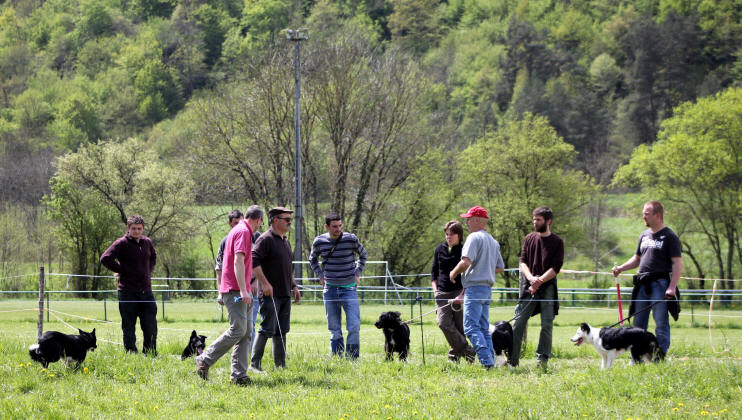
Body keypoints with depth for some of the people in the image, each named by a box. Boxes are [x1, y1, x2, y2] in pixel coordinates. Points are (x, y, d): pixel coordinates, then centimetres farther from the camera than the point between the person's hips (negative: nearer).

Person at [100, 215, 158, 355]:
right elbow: (105, 259, -17)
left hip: (146, 291, 5)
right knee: (129, 328, 2)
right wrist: (121, 271, -11)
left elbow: (153, 256, 32)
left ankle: (150, 355, 15)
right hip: (128, 293, -5)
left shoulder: (147, 242, 11)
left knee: (151, 327, 5)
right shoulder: (121, 243, -8)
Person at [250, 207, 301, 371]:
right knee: (267, 329, -10)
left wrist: (294, 286, 21)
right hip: (270, 294, -9)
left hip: (285, 295, 9)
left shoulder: (285, 241, 20)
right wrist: (264, 283, -22)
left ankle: (280, 364, 12)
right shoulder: (265, 239, -9)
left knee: (281, 331, 9)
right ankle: (255, 364, -5)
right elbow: (254, 260, -19)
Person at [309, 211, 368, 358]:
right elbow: (312, 260, 20)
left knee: (354, 327, -9)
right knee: (334, 329, 6)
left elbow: (363, 255, 14)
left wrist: (357, 273, 5)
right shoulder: (319, 242, -1)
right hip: (330, 289, 2)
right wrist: (320, 275, 8)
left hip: (349, 288, -2)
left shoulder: (351, 239, -6)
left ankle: (353, 358, -1)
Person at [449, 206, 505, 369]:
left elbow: (466, 262, -21)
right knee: (484, 328, 11)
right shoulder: (493, 241, 19)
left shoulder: (474, 237, -10)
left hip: (475, 287, -9)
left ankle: (487, 361, -23)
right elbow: (500, 267, 24)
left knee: (471, 327, -12)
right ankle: (491, 361, 5)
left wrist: (453, 273, -5)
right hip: (488, 288, 9)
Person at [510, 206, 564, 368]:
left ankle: (542, 358, 5)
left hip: (547, 287, -2)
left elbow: (556, 268, -4)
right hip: (528, 287, 2)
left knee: (547, 324, -3)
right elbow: (523, 261, 6)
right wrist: (530, 278, -13)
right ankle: (512, 358, -1)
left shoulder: (557, 242, 2)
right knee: (519, 321, -4)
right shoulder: (529, 239, 11)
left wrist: (539, 281, -15)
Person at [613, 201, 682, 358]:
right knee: (638, 324, 6)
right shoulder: (644, 235, 19)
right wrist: (621, 268, 9)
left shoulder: (669, 237, -3)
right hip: (642, 285, 7)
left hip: (660, 284, -7)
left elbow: (677, 263, -9)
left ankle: (660, 357, -4)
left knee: (661, 324, -6)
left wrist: (672, 287, -19)